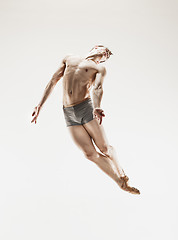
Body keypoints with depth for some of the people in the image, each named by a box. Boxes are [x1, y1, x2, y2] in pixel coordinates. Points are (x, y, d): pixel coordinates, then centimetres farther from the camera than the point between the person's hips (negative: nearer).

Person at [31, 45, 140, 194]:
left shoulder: (99, 68, 9)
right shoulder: (69, 59, 20)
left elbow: (97, 88, -11)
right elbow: (53, 81, 22)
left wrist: (96, 108, -32)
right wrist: (41, 104, 16)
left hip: (86, 108, -2)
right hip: (69, 113, 2)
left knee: (104, 148, 0)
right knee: (90, 154, -3)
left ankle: (121, 173, 29)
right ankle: (121, 183, 9)